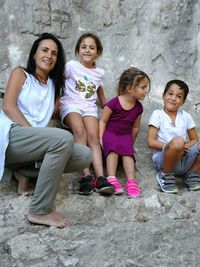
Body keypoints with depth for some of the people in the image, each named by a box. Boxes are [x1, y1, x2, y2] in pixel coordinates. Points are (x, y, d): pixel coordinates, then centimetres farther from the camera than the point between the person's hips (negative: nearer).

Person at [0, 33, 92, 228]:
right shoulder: (20, 74, 10)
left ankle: (26, 170, -5)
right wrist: (31, 131, -16)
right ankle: (40, 211, -26)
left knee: (84, 155, -13)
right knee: (64, 139, -32)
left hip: (37, 139, 6)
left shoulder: (53, 85, 28)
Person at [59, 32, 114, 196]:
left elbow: (100, 93, 29)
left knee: (93, 136, -22)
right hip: (71, 104, -3)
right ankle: (86, 176, -35)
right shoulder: (71, 66, 4)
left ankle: (100, 177, -32)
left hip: (90, 107, 3)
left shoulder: (99, 72, 15)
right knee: (80, 131, -31)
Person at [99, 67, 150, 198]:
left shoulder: (138, 107, 1)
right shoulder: (114, 103, -14)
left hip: (126, 136, 4)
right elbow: (103, 121, -8)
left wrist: (131, 143, 17)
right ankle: (111, 179, -38)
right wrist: (100, 138, -15)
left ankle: (131, 181, -30)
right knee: (113, 149, -29)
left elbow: (135, 127, 12)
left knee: (128, 152, -21)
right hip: (109, 133, -4)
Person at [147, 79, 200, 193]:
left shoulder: (186, 116, 11)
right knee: (177, 141, -36)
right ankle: (166, 175, -10)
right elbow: (151, 142, -6)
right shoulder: (158, 114, 1)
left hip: (184, 160, 4)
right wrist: (170, 146, -20)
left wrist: (185, 147, -11)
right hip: (163, 158, -3)